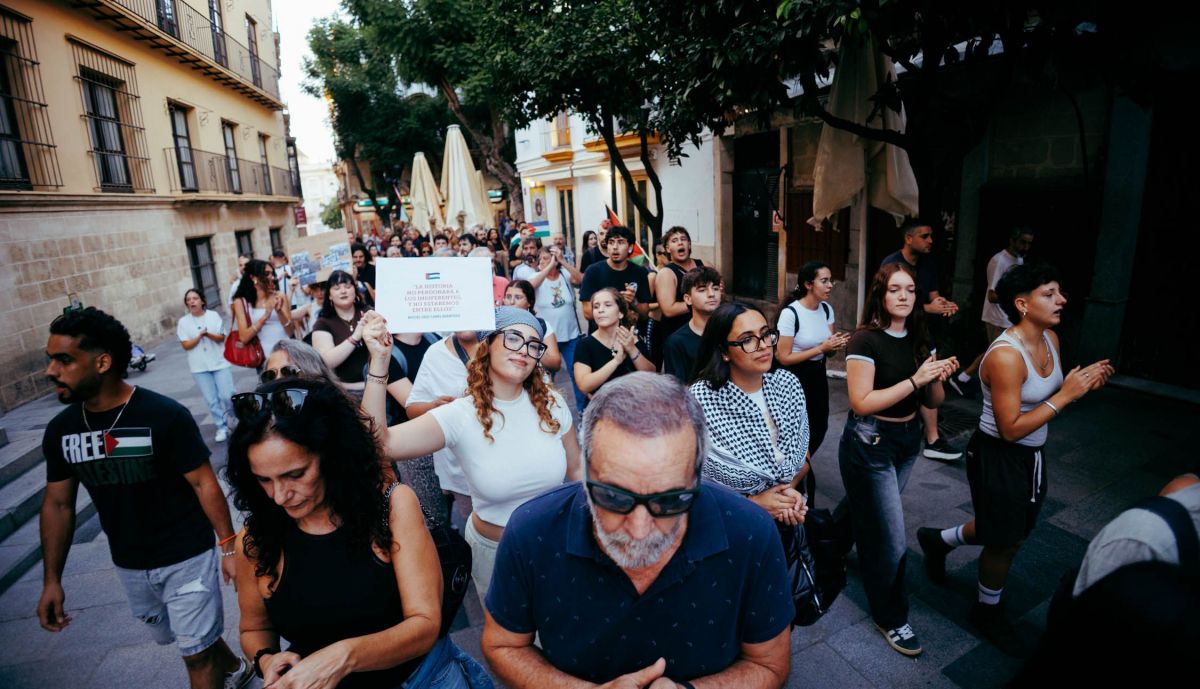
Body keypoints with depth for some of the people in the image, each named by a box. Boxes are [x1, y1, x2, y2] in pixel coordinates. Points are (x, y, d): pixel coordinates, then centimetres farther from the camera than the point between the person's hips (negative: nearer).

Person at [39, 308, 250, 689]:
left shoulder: (166, 415, -22)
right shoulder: (60, 429, -5)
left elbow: (204, 483, -16)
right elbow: (58, 504, 6)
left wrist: (228, 546, -15)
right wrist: (52, 579, 5)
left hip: (187, 559, -6)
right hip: (129, 567, 6)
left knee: (197, 654, 6)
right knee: (190, 640, 24)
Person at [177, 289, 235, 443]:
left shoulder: (213, 315, -1)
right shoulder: (183, 322, 0)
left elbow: (221, 338, -3)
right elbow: (186, 345, -4)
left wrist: (209, 334, -22)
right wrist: (200, 335, -18)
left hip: (219, 362, -1)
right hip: (199, 367, 1)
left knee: (227, 396, -3)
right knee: (211, 400, 3)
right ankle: (222, 427, 13)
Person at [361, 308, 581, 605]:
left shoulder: (551, 403, -11)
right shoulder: (460, 416, -18)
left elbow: (577, 471, 0)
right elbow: (380, 444, -30)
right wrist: (379, 361, -34)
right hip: (494, 549, -2)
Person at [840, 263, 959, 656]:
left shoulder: (919, 340, 2)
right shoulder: (865, 340, -19)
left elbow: (932, 402, 5)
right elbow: (861, 402, -24)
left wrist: (939, 379, -16)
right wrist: (914, 379, -27)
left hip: (908, 440, 7)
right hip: (869, 444, -7)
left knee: (867, 512, 24)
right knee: (891, 540, 1)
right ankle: (889, 618, 21)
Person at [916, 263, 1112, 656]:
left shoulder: (1050, 339, -1)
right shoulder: (1006, 356, -28)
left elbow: (1046, 396, 10)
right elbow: (1011, 429, -27)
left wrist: (1083, 384, -8)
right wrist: (1066, 395, -24)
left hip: (1032, 454, 8)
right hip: (998, 458, -8)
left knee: (1014, 531, 25)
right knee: (1005, 542, 12)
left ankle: (938, 540, 48)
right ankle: (988, 613, 39)